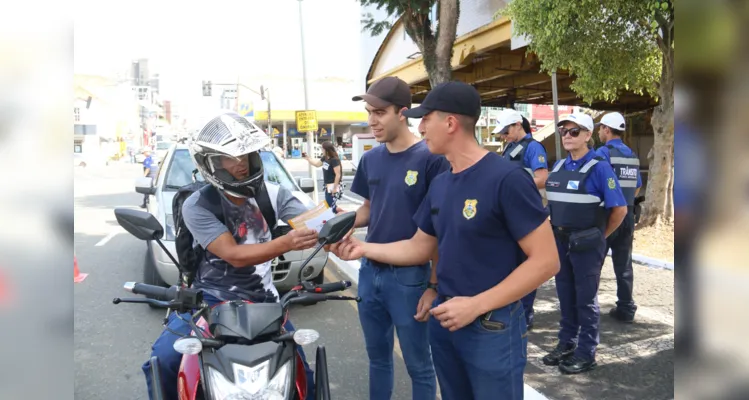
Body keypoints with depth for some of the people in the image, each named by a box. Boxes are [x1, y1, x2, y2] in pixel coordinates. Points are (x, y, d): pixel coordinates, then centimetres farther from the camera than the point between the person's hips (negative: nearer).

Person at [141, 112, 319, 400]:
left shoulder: (273, 194, -3)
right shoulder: (197, 206, -12)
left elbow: (314, 225, -12)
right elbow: (234, 256, -23)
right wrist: (286, 243, -39)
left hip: (261, 300, 2)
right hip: (209, 298, -1)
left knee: (298, 370, -5)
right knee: (163, 359, -18)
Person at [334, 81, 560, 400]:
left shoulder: (506, 179, -18)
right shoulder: (439, 184, 6)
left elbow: (546, 261, -20)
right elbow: (420, 248, 14)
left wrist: (476, 305, -22)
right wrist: (364, 248, 4)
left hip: (492, 327, -7)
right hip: (444, 320, 7)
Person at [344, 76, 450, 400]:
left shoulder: (430, 158, -13)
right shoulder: (370, 159, 5)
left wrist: (435, 285, -13)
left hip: (410, 277, -6)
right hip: (370, 271, 6)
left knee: (418, 364, 10)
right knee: (377, 356, 20)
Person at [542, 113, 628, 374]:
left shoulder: (598, 167, -12)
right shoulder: (559, 166, 8)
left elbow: (620, 208, -13)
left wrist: (601, 235, -3)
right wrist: (557, 229, 13)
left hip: (586, 244, -6)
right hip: (560, 240, 6)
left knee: (586, 298, 3)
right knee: (565, 295, 15)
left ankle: (586, 353, 15)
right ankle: (566, 343, 28)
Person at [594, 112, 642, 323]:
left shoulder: (603, 152, -10)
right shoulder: (632, 155, 11)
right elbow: (637, 187, 17)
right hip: (627, 215, 6)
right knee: (624, 264, 10)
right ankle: (626, 308, 14)